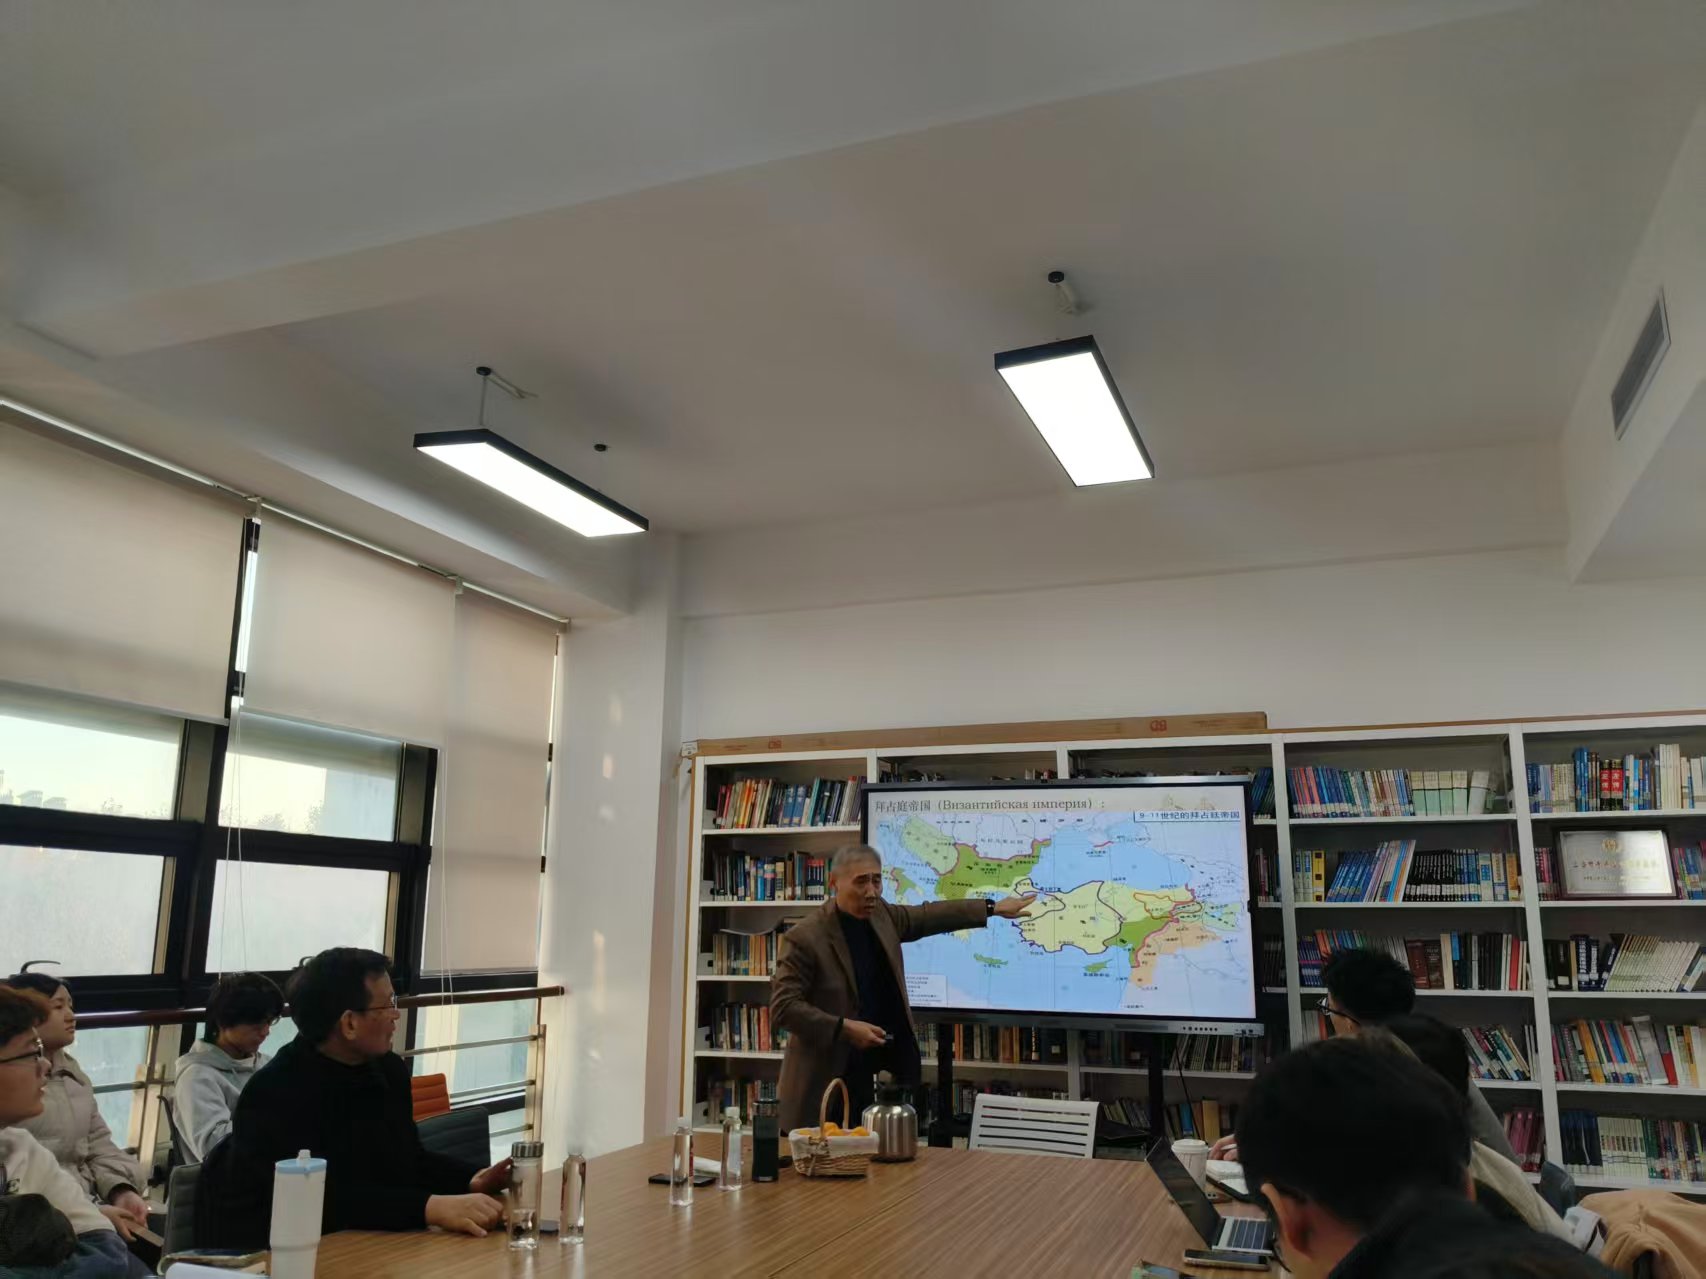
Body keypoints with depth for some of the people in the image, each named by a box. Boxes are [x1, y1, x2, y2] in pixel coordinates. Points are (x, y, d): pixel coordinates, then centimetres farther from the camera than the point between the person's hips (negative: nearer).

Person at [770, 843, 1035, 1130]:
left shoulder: (880, 914, 3)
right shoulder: (806, 938, -17)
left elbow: (928, 916, 18)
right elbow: (783, 1007, -17)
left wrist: (992, 907, 20)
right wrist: (843, 1028, -23)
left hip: (891, 1066, 7)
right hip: (831, 1079, -6)